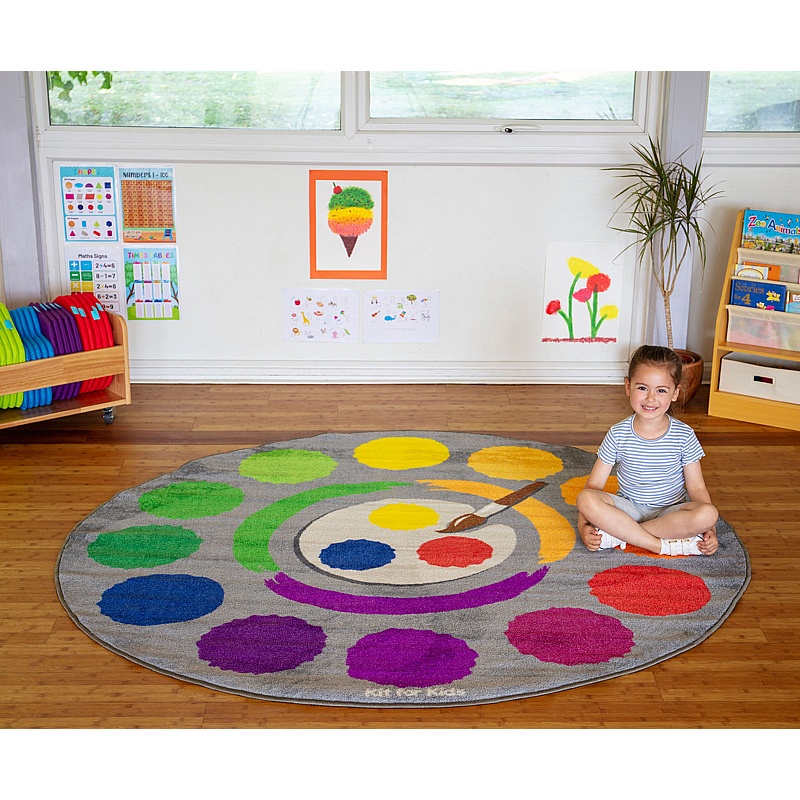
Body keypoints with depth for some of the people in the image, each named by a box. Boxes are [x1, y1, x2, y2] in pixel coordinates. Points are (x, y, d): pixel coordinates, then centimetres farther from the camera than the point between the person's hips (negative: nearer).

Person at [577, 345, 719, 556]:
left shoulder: (684, 435, -6)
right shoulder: (618, 434, -7)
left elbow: (696, 487, -3)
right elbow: (594, 485, -7)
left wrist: (709, 531, -16)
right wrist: (583, 527, -21)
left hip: (671, 512, 0)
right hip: (629, 509, 0)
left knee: (708, 513, -31)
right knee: (586, 499, -29)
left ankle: (619, 533, -25)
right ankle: (664, 544, -27)